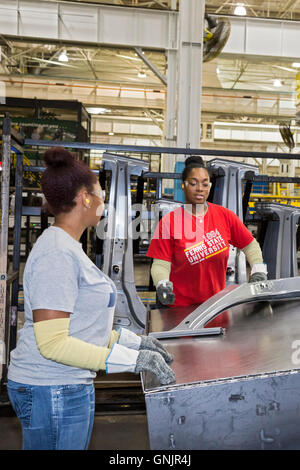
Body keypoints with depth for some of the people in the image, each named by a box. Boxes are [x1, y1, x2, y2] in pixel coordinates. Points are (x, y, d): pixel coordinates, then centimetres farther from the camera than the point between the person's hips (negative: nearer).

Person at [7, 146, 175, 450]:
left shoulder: (67, 246, 9)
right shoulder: (57, 253, -21)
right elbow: (52, 342, -24)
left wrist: (132, 341, 10)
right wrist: (131, 359, -23)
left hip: (70, 386, 9)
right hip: (52, 391, -9)